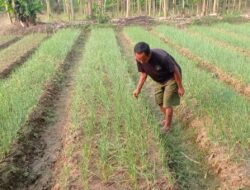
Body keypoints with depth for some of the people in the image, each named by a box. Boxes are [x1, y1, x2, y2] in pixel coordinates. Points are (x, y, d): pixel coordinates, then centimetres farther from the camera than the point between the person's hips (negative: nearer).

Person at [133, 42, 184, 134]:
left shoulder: (162, 57, -40)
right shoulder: (139, 59, -24)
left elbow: (176, 71, -25)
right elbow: (143, 73, -5)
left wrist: (180, 87, -15)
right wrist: (138, 89, -14)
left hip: (171, 78, -5)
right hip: (159, 81, 6)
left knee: (167, 104, -3)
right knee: (160, 102, 12)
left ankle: (167, 125, 20)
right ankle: (167, 119, 38)